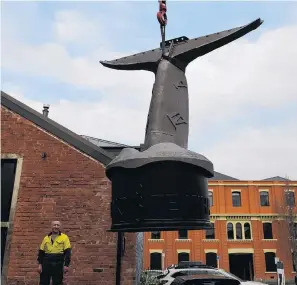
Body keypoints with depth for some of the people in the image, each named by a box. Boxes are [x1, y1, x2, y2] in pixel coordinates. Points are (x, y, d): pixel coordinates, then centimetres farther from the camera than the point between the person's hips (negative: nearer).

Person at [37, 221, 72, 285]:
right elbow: (41, 252, 12)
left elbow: (67, 252, -5)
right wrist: (40, 264, 3)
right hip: (46, 264, 3)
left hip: (58, 264, -3)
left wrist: (66, 265, -12)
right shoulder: (46, 238, 10)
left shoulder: (64, 237, 0)